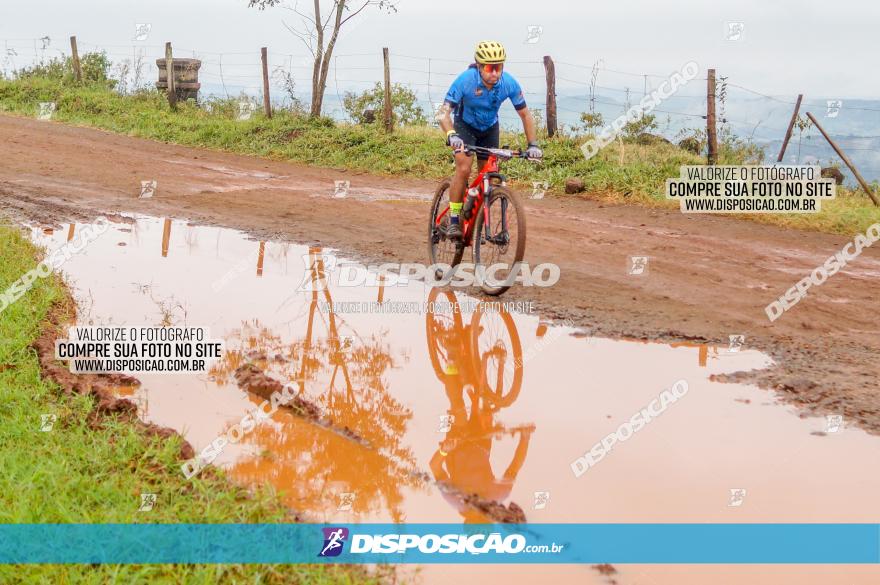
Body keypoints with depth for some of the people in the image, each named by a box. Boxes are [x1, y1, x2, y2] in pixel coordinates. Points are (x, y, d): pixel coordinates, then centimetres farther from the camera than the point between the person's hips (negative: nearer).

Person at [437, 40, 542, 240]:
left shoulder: (509, 83, -25)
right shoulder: (465, 80, -33)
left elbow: (525, 114, -13)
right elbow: (444, 112, -35)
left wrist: (533, 145, -22)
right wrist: (452, 135, -53)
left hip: (490, 128, 3)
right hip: (465, 126, -3)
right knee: (464, 168, -22)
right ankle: (453, 221, -13)